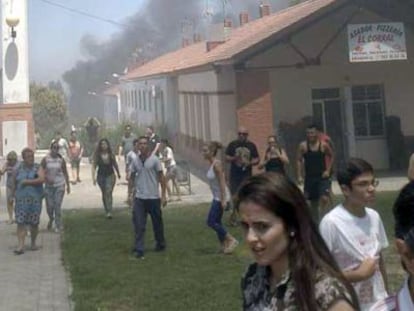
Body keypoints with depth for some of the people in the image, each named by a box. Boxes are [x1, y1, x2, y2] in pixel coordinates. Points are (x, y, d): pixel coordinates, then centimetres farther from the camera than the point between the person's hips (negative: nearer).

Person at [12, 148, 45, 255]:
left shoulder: (38, 168, 1)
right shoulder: (18, 168, 6)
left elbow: (42, 179, -16)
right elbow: (14, 183, 18)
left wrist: (27, 182, -15)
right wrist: (13, 194, 20)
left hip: (35, 199, -1)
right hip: (21, 199, 1)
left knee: (34, 223, 5)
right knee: (20, 223, -7)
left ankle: (33, 243, 22)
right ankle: (21, 246, -8)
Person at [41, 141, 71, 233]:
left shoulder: (61, 160, 0)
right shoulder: (45, 159, -2)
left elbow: (65, 173, 8)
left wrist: (68, 185, 10)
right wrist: (47, 177, -19)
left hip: (59, 186, 0)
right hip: (48, 186, 1)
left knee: (57, 206, -7)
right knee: (49, 206, 2)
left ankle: (58, 226, 6)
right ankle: (51, 219, 35)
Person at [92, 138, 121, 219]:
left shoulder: (111, 155, -5)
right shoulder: (97, 155, -7)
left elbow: (115, 164, 9)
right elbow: (94, 166, -6)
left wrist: (118, 174, 21)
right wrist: (93, 177, -14)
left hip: (110, 175, -2)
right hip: (101, 176, 2)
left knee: (108, 193, -14)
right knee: (104, 193, 12)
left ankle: (109, 212, -18)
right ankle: (107, 211, 27)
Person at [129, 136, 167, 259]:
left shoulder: (154, 160, -6)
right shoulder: (135, 161, 4)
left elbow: (161, 177, -3)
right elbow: (132, 176, 14)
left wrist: (163, 195, -7)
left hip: (153, 197, -2)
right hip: (139, 198, 2)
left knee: (157, 223, 12)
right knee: (139, 225, -4)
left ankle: (160, 244, 30)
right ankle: (138, 249, -2)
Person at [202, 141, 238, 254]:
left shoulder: (216, 164, -19)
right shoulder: (211, 163, 7)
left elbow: (222, 182, -22)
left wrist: (223, 200, -23)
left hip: (221, 197, -9)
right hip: (216, 197, 9)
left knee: (211, 222, -7)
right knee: (216, 222, 12)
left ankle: (231, 240, 0)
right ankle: (224, 245, 21)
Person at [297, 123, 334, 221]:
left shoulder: (323, 145, -3)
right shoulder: (303, 146, -2)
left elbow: (331, 157, 10)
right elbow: (299, 160, 1)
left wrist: (328, 170, 0)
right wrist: (299, 176, -5)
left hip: (322, 177, -1)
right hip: (309, 177, 1)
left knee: (324, 198, -19)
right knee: (313, 202, 9)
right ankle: (315, 221, 21)